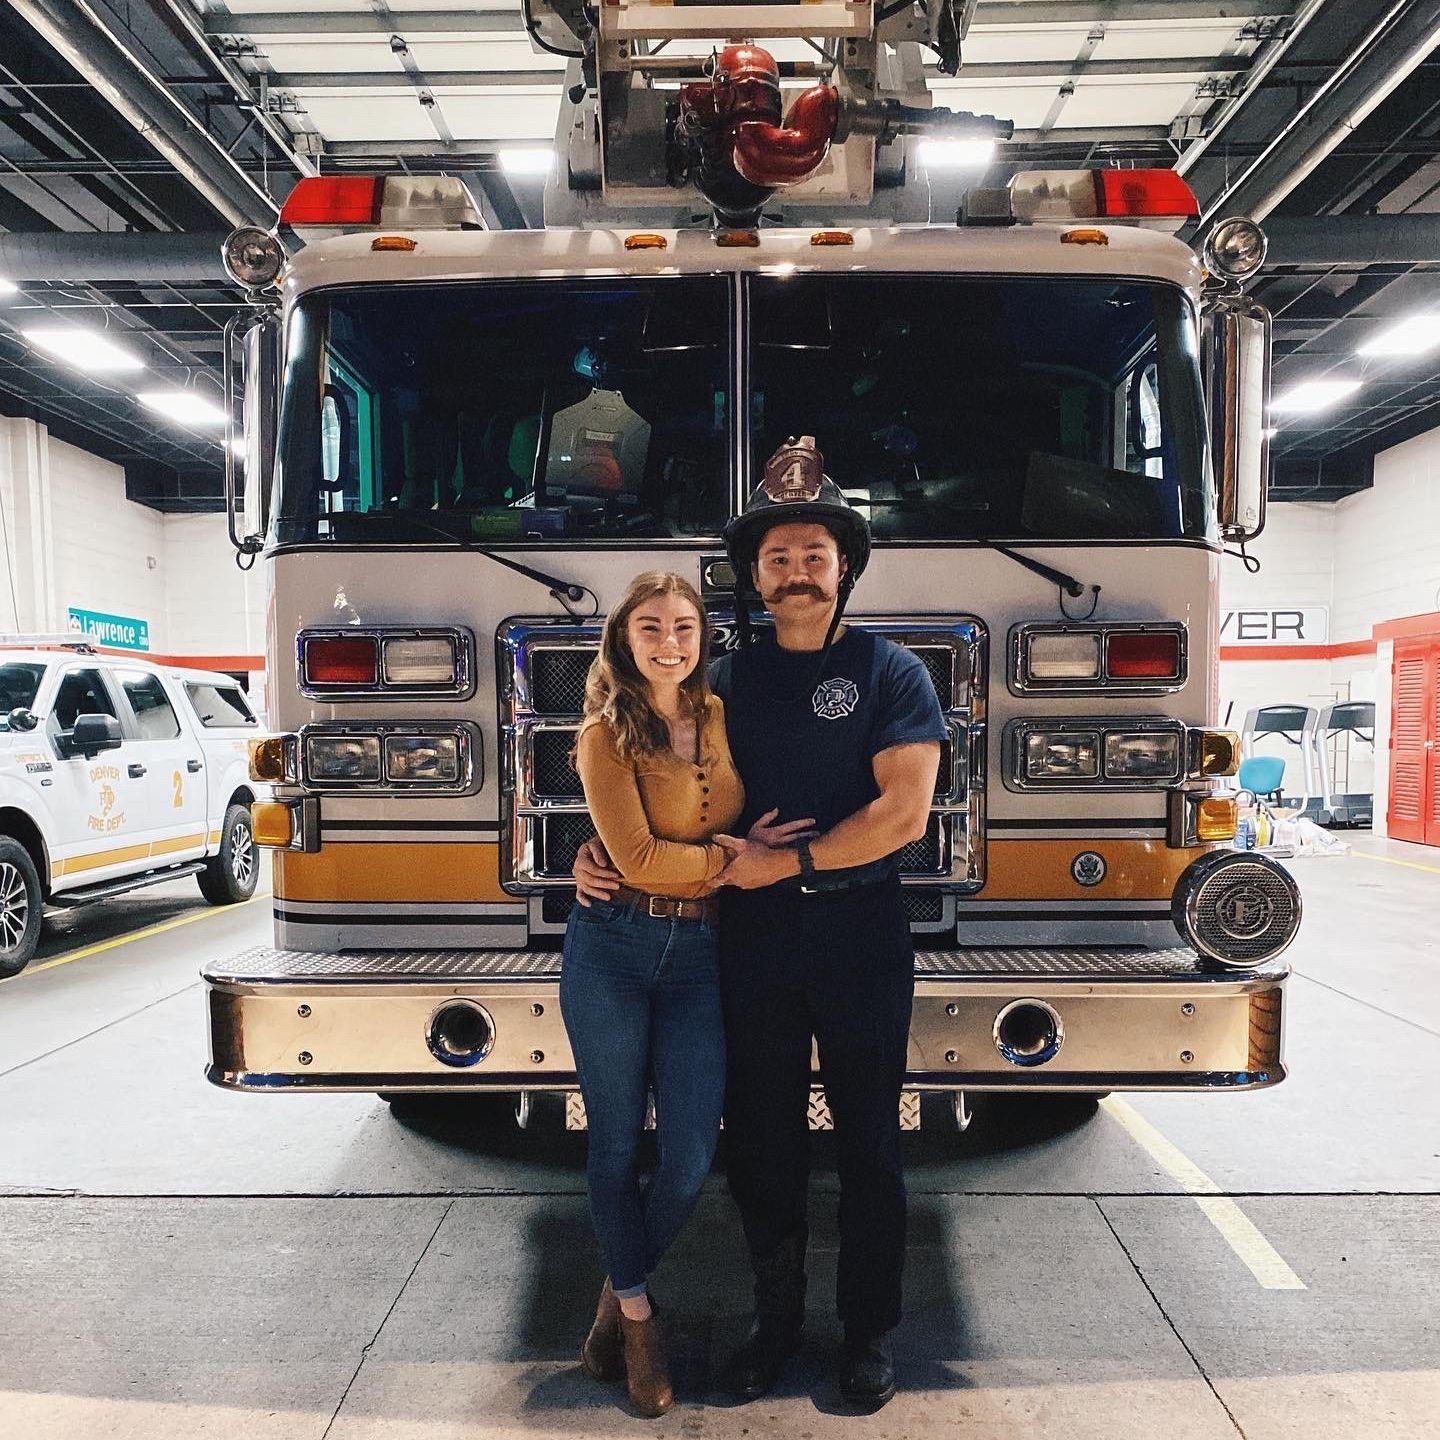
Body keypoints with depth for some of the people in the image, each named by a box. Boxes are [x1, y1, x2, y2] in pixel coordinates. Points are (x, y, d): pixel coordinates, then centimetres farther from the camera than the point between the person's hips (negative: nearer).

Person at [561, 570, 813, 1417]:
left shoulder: (723, 718, 7)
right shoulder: (606, 735, -5)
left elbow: (758, 824, 21)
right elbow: (638, 860, -12)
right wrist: (740, 857, -8)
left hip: (699, 958, 3)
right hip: (612, 950, -3)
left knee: (691, 1160, 3)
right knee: (617, 1147, 10)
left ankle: (624, 1288, 34)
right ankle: (636, 1315, 34)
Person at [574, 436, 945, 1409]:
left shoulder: (889, 671, -2)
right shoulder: (729, 678, 8)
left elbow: (903, 811, -12)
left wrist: (786, 861, -15)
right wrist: (605, 847, -4)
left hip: (862, 938, -2)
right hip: (755, 940, 3)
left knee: (869, 1141, 11)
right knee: (762, 1141, 13)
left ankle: (871, 1330, 30)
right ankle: (777, 1317, 33)